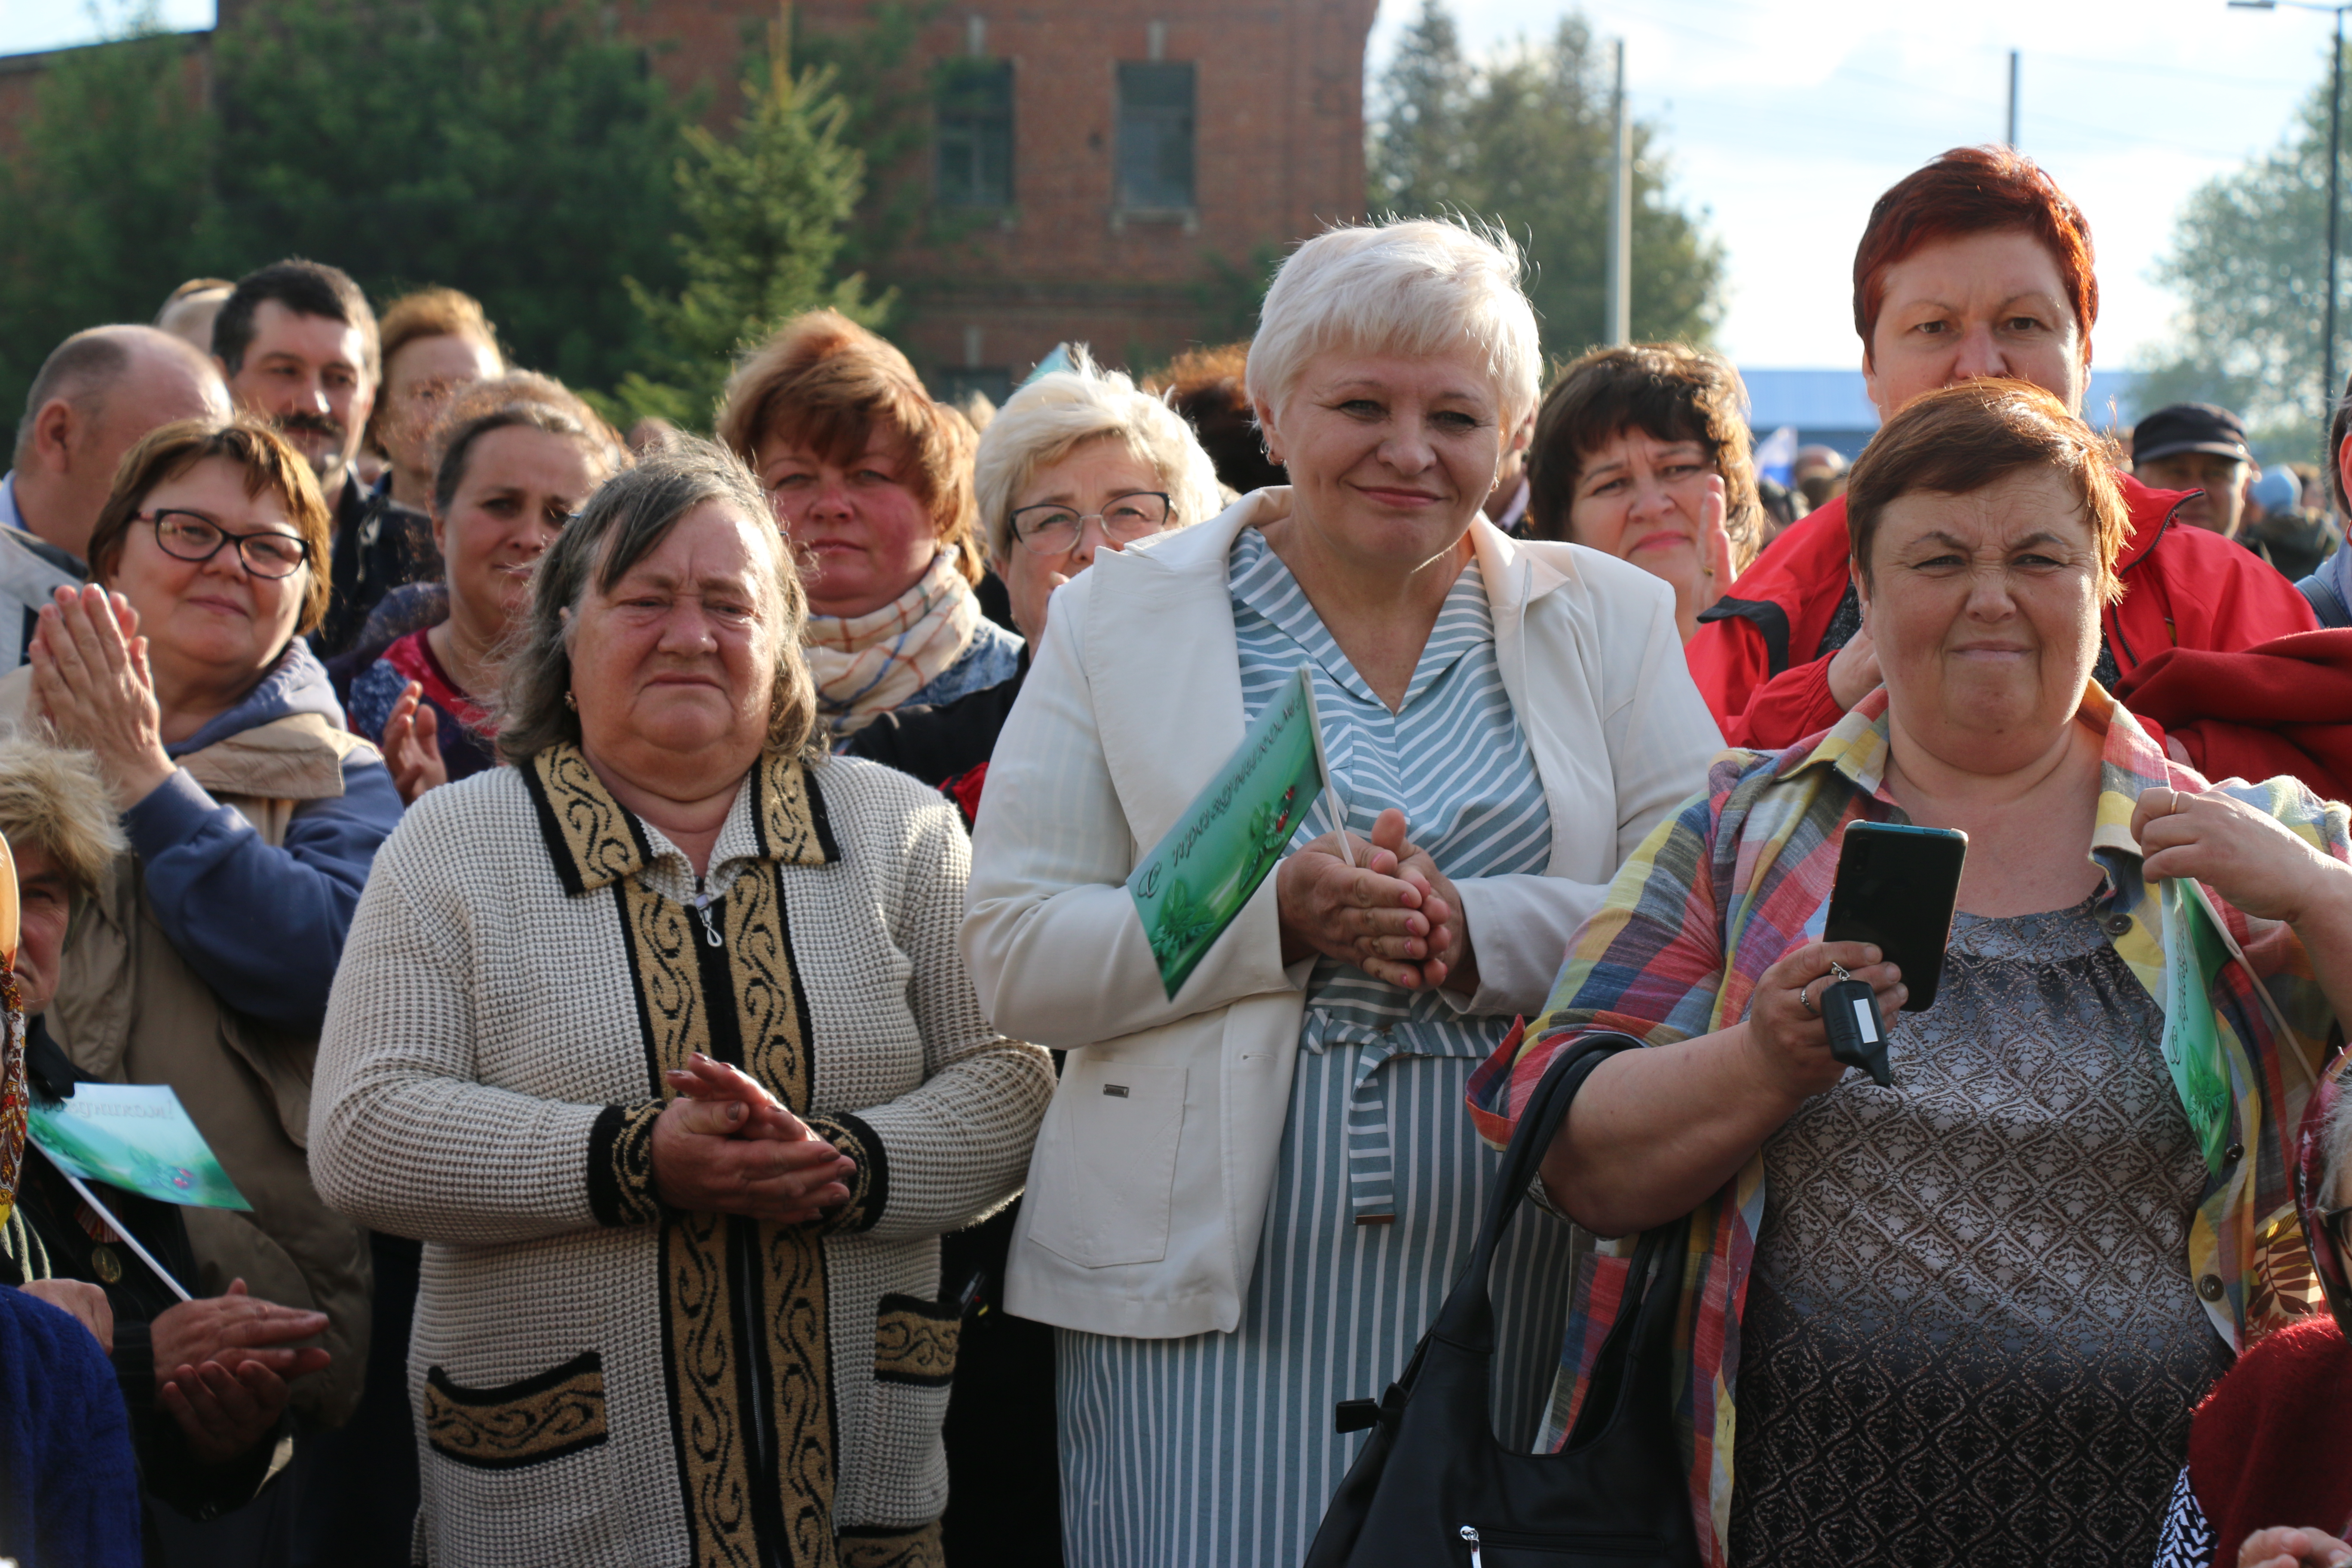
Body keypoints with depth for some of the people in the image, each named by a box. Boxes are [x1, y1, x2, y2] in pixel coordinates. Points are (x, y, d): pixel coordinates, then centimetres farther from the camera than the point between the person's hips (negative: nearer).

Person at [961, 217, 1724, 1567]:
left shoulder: (1609, 619, 10)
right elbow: (1014, 957, 0)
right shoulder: (1120, 620, 7)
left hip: (1522, 1284, 1)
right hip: (1212, 1279, -1)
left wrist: (1481, 930, -16)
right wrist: (1275, 913, -15)